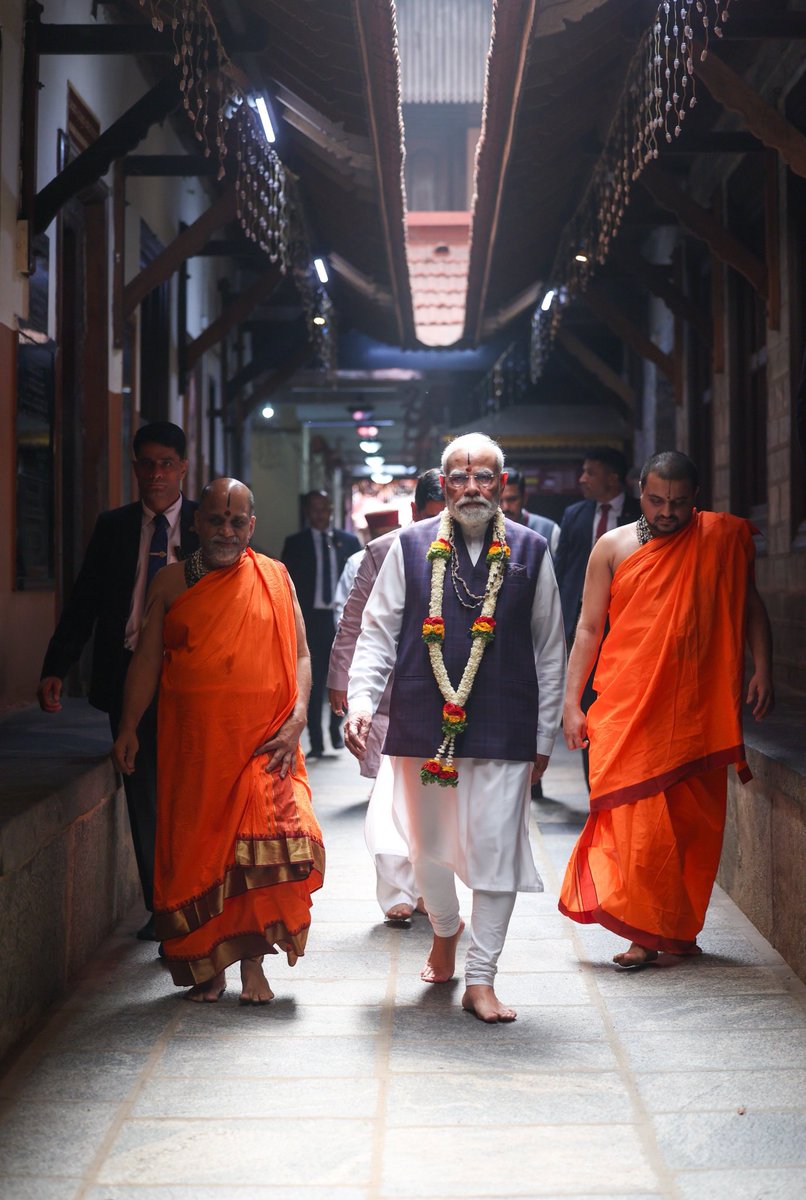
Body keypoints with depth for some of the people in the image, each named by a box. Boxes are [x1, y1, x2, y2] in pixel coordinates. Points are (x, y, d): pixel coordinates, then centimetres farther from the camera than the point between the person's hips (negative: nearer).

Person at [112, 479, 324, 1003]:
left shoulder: (275, 578, 7)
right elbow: (147, 659, 8)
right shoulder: (171, 583, 7)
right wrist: (128, 727, 0)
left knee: (266, 846, -14)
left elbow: (300, 656, 6)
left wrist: (296, 720, -6)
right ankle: (208, 965, 15)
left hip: (264, 743, -1)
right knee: (195, 850, 3)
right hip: (192, 745, 1)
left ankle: (252, 960, -1)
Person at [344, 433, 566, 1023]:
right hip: (423, 726, 1)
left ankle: (481, 979, 9)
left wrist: (544, 736, 8)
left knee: (496, 849, -4)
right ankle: (446, 929, 44)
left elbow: (550, 651, 9)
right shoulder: (412, 547, 4)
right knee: (427, 845, 14)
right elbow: (378, 632, 5)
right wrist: (361, 699, -10)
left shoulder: (530, 551, 4)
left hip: (503, 729, -1)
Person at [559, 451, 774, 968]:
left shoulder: (722, 540, 6)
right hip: (626, 709, -1)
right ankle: (645, 932, 2)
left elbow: (750, 606, 13)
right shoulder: (613, 547, 4)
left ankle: (678, 929, 18)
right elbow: (589, 628, 5)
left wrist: (762, 669, 1)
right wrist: (572, 702, 0)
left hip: (694, 708, 1)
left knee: (693, 820, 4)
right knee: (635, 818, -6)